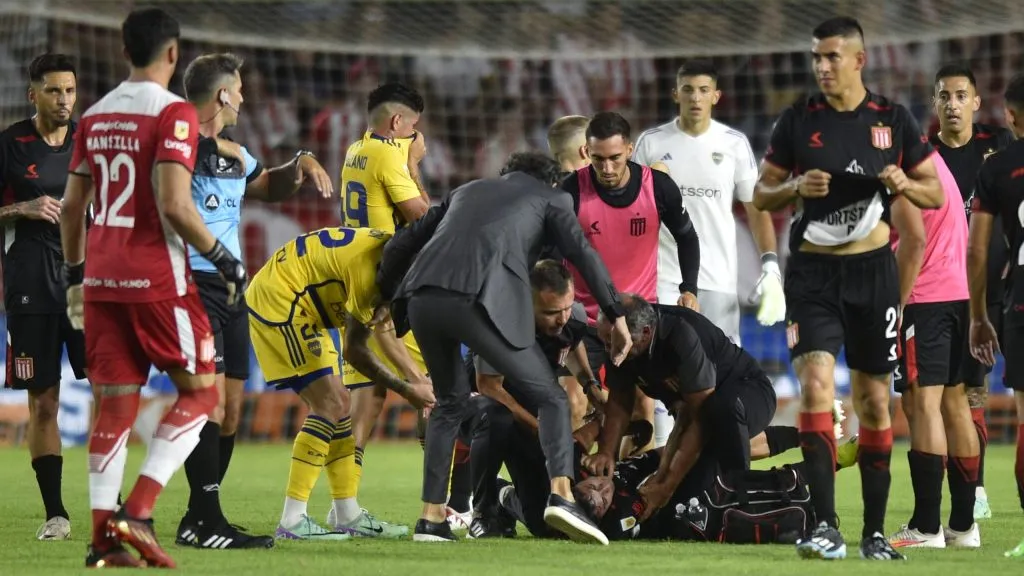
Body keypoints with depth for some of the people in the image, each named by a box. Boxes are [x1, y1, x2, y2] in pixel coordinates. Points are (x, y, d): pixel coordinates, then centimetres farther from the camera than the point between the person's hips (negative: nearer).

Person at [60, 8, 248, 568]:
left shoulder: (95, 115, 12)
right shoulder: (173, 113, -10)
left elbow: (72, 206, 15)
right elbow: (174, 206, -19)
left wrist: (75, 276, 25)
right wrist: (223, 258, -8)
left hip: (101, 279, 6)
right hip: (157, 279, -6)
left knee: (116, 402, 8)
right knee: (200, 391, 5)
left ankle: (103, 534, 1)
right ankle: (137, 511, -8)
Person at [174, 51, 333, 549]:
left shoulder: (232, 153, 18)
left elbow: (269, 187, 35)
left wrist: (300, 164, 17)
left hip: (231, 289, 9)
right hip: (192, 284, -9)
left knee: (230, 410, 8)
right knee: (210, 401, -16)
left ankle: (198, 520, 15)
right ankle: (206, 520, -15)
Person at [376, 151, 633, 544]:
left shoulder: (467, 191, 36)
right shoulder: (550, 199, 23)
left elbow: (402, 244, 35)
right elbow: (583, 256, 10)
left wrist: (386, 293, 46)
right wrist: (617, 316, 13)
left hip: (422, 300, 5)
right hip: (482, 302, -5)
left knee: (451, 401, 27)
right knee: (550, 398, 6)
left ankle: (431, 517, 20)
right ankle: (561, 494, -18)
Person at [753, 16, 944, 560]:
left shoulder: (893, 120, 3)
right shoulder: (798, 120, 2)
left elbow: (935, 194, 9)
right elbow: (761, 193, 7)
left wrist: (905, 184, -13)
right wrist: (796, 187, -13)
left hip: (872, 271, 1)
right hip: (813, 273, -1)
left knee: (874, 400, 6)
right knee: (815, 384, -17)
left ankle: (874, 531, 16)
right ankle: (826, 528, -20)